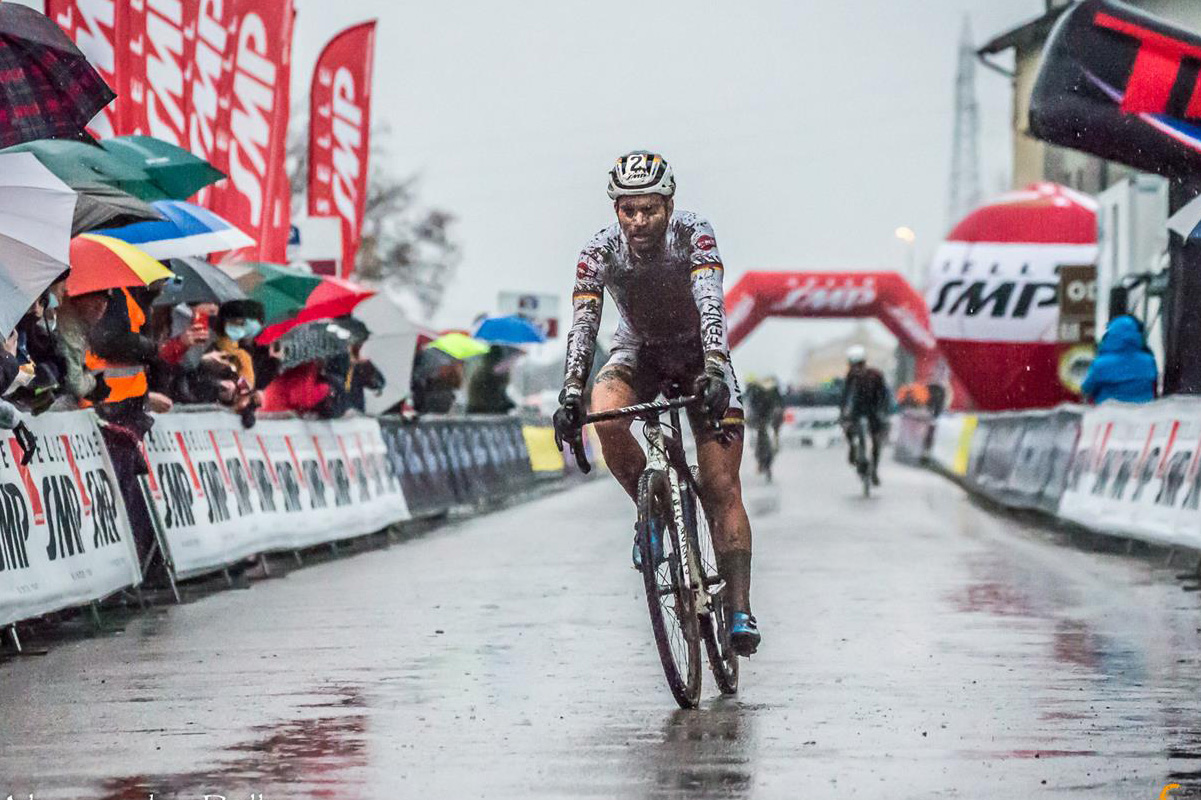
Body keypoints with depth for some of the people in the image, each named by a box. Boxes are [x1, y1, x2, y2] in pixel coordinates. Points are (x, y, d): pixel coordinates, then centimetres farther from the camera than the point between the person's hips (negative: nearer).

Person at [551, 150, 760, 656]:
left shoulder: (693, 236, -26)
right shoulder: (600, 252, -21)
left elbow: (711, 305, -38)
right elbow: (582, 324, -29)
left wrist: (713, 372, -55)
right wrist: (570, 393, -44)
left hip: (698, 352, -1)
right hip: (639, 351, 2)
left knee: (722, 487, -12)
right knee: (605, 416, -33)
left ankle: (740, 610, -10)